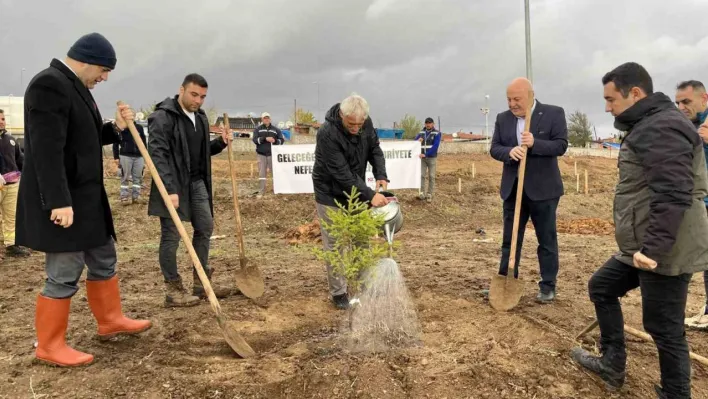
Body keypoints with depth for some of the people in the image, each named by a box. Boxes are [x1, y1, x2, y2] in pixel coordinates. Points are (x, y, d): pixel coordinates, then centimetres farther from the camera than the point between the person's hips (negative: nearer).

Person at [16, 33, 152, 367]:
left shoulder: (74, 86, 13)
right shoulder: (50, 84, -18)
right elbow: (47, 149, -25)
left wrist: (116, 128, 5)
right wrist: (59, 202, -27)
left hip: (85, 195, 10)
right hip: (62, 200, -10)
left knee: (104, 261, 18)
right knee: (64, 275, 0)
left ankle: (110, 320, 33)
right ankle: (49, 346, 16)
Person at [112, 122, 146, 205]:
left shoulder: (139, 127, 13)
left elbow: (144, 142, 16)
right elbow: (116, 143, 3)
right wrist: (116, 157, -3)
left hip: (139, 156, 3)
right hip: (125, 156, -3)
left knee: (138, 177, 4)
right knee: (125, 177, -1)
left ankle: (136, 196, 11)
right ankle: (124, 197, 3)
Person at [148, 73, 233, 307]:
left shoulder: (200, 117, 12)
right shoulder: (163, 117, -13)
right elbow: (157, 156, -20)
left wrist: (220, 143, 2)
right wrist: (170, 189, -27)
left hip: (197, 182, 8)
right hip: (173, 185, -8)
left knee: (205, 228, 10)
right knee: (171, 236, -1)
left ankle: (201, 284, 22)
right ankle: (173, 290, 9)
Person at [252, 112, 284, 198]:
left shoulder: (275, 129, 7)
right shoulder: (257, 129, 5)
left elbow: (282, 140, 4)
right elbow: (255, 139, -9)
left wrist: (275, 141, -17)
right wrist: (265, 139, -22)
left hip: (272, 154, 0)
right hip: (261, 154, 0)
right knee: (262, 173, 2)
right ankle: (262, 191, 8)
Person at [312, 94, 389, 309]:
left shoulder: (366, 123, -11)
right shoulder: (327, 134, -30)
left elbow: (375, 149, 3)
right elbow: (341, 174, -31)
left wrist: (381, 175, -14)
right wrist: (370, 195, -32)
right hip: (331, 196, -6)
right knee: (335, 246, 0)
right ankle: (339, 293, 13)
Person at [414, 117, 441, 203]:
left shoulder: (437, 133, -5)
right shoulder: (421, 133, 7)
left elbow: (435, 146, -15)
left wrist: (426, 154, -23)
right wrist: (418, 140, -17)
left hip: (432, 158, -3)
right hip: (422, 158, 3)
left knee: (431, 176, 1)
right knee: (421, 175, -4)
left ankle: (429, 195, 5)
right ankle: (422, 194, -1)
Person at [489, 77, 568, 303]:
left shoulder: (554, 114, -4)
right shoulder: (502, 119, 7)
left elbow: (561, 145, -10)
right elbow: (494, 148, 2)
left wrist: (534, 144, -26)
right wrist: (509, 151, -20)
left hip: (543, 189, -3)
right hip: (513, 188, 4)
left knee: (547, 240, 6)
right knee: (509, 240, 9)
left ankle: (548, 286, 17)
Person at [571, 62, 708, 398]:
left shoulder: (662, 128, -18)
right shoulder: (646, 127, 16)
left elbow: (673, 196, -27)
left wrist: (653, 248, -30)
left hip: (665, 253, -11)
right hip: (640, 247, 11)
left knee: (664, 329, 0)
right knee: (601, 287, 20)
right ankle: (613, 365, 30)